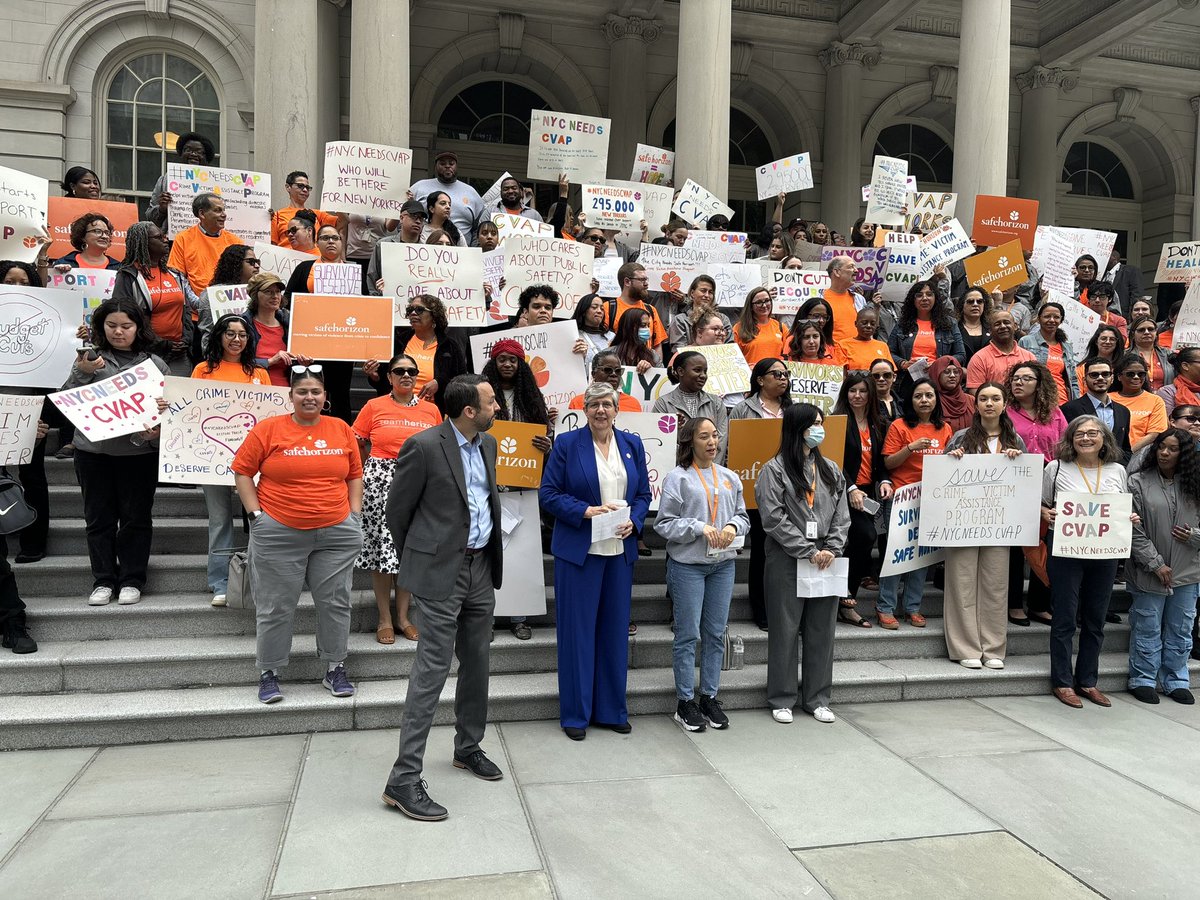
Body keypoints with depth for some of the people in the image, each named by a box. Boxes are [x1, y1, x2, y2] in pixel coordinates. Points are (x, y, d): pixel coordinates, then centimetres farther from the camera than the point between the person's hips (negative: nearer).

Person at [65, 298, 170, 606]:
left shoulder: (154, 364, 3)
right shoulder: (89, 359, 5)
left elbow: (169, 407, 4)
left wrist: (158, 430, -15)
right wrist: (82, 373, -17)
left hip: (139, 452, -1)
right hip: (93, 451, 1)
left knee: (136, 517, 5)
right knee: (99, 518, 8)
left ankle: (131, 580, 16)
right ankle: (103, 581, 18)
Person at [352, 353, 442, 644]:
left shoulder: (431, 410, 8)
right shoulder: (374, 406, 2)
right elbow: (355, 445, 5)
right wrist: (375, 467, 1)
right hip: (379, 480, -2)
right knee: (382, 545, 0)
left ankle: (403, 615, 19)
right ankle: (384, 618, 13)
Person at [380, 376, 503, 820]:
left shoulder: (488, 444, 8)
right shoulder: (423, 446, -15)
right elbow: (397, 509, -6)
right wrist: (414, 560, 5)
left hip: (481, 567, 7)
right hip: (440, 572, -7)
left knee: (477, 663, 16)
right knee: (433, 668, -6)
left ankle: (468, 747, 35)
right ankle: (403, 778, 2)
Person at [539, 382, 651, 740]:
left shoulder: (632, 444, 9)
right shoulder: (567, 443, -3)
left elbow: (643, 494, 12)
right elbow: (549, 494, -5)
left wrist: (634, 521, -7)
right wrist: (585, 512, -18)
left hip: (620, 550, 4)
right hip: (578, 550, -4)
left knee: (616, 631, 11)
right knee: (577, 631, 2)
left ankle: (611, 710, 25)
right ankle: (575, 714, 16)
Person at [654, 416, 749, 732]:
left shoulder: (730, 478, 10)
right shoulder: (678, 477, -6)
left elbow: (744, 516, 15)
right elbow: (664, 523, -7)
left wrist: (733, 526, -7)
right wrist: (699, 528, -17)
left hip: (723, 564, 5)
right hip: (687, 564, -5)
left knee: (715, 633, 10)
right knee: (688, 634, 1)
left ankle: (710, 697, 23)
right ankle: (685, 702, 13)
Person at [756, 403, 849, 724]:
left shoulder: (830, 470, 14)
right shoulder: (774, 469, -4)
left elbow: (842, 515, 11)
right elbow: (774, 518, -11)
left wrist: (832, 549, -5)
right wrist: (809, 551, -13)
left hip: (826, 560, 5)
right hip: (786, 560, -5)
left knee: (822, 630, 9)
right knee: (785, 629, 3)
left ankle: (817, 699, 21)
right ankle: (781, 699, 15)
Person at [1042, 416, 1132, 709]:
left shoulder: (1117, 471, 8)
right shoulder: (1056, 468, -2)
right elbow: (1041, 503, 6)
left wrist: (1130, 520, -3)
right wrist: (1046, 513, -15)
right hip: (1065, 550, -4)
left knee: (1095, 619, 11)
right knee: (1065, 618, 1)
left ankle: (1088, 681, 25)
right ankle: (1062, 682, 13)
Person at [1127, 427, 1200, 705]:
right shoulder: (1139, 482, -5)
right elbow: (1134, 530, -9)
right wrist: (1155, 564, -13)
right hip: (1149, 572, -3)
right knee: (1147, 628, 5)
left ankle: (1176, 681, 26)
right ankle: (1143, 680, 17)